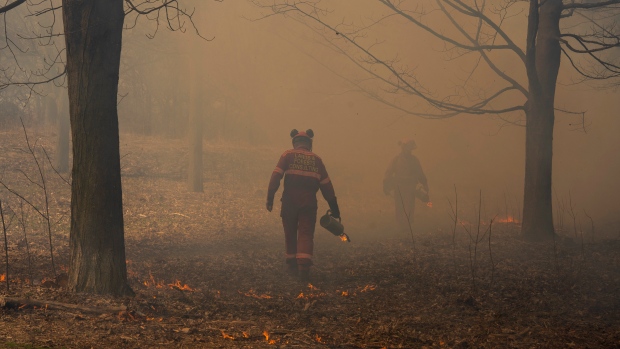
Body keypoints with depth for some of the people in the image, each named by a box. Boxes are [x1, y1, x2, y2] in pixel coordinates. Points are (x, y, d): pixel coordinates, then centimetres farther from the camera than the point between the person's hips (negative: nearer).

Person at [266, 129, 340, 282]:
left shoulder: (288, 155, 5)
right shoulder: (316, 159, 11)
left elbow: (276, 176, -6)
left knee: (290, 234, 14)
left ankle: (292, 267, 22)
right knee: (306, 235, -1)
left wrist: (270, 198, -7)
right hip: (309, 203, 0)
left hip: (290, 201, 0)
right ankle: (304, 267, -20)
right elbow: (326, 184, 10)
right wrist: (334, 207, 13)